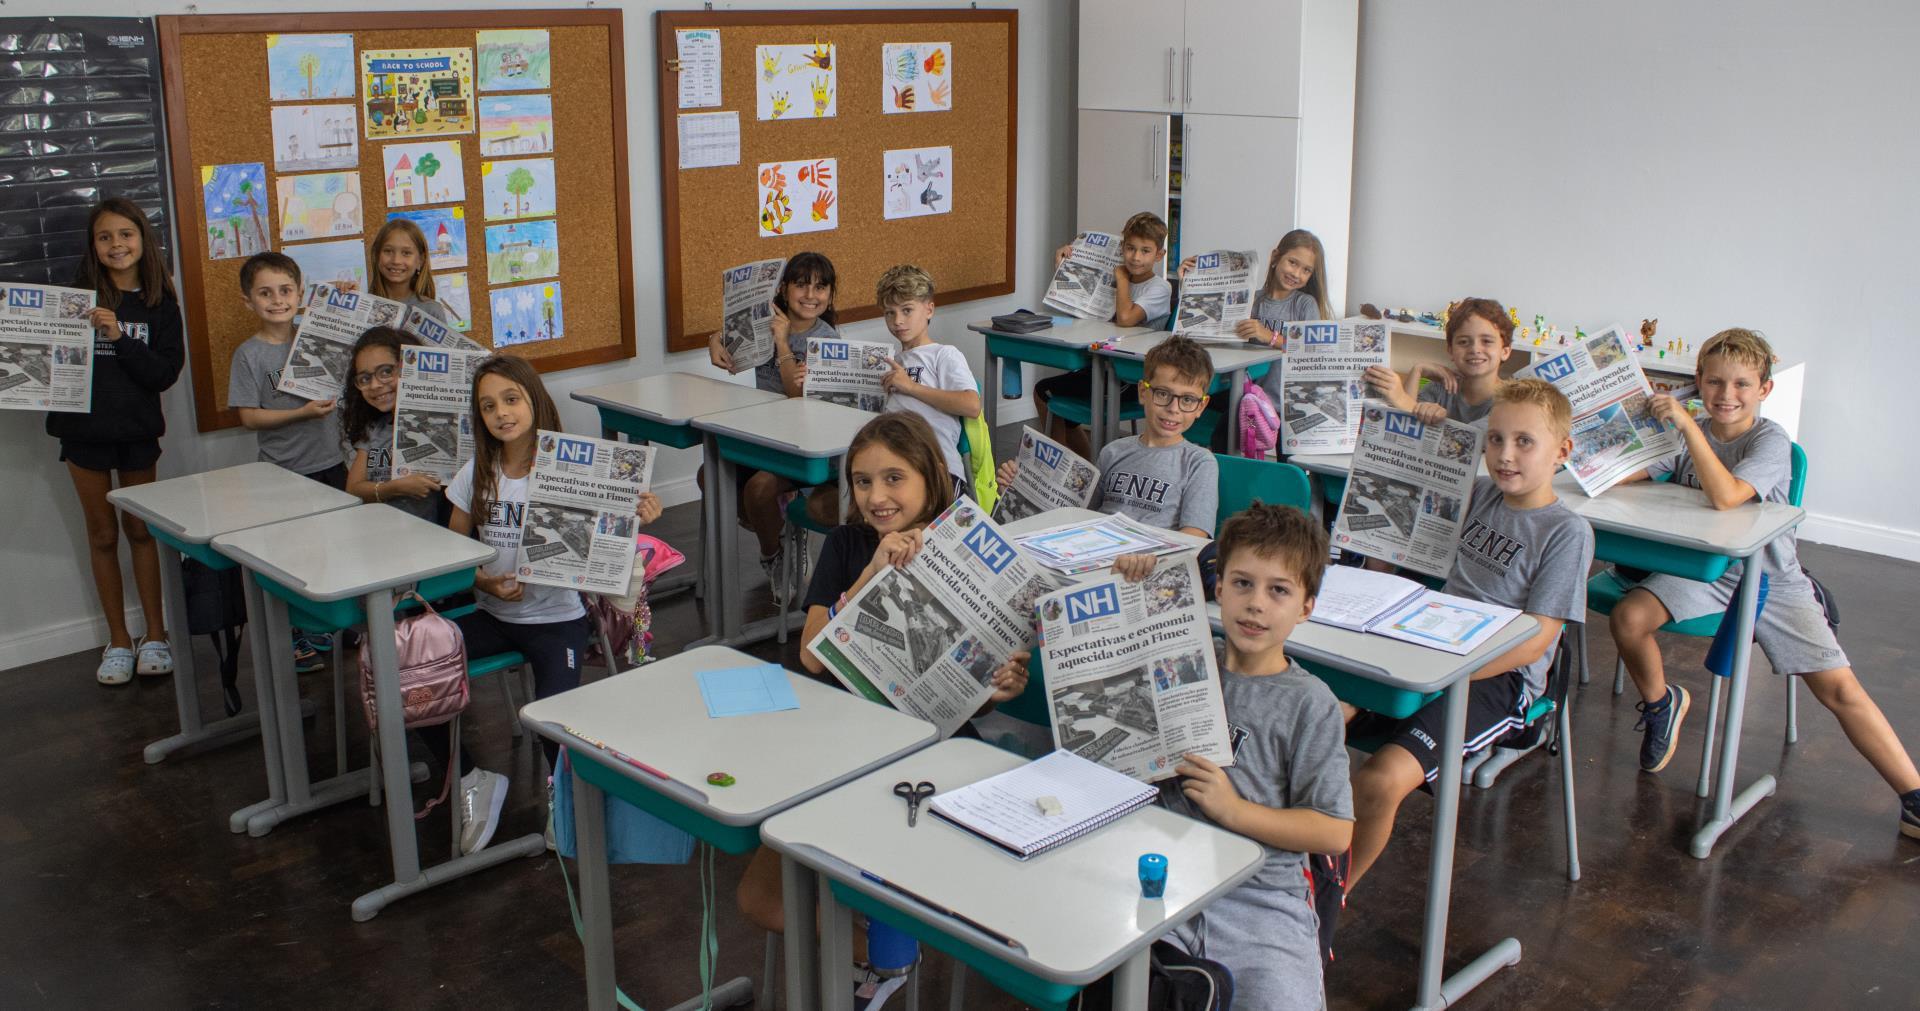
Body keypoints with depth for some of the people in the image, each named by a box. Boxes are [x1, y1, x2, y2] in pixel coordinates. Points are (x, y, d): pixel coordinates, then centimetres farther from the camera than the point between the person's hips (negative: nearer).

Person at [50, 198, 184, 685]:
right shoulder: (78, 295, -5)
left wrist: (119, 337, -20)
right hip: (84, 429, 0)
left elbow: (166, 373, -9)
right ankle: (118, 640, 20)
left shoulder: (160, 303, -2)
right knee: (103, 535, 9)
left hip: (137, 429, 0)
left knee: (141, 530, 10)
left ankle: (155, 635, 21)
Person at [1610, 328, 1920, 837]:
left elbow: (1725, 496, -32)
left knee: (1839, 688, -11)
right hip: (1702, 569, 3)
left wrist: (1688, 425, -34)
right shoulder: (1686, 435, 0)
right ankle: (1661, 702, 7)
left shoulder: (1771, 439, -14)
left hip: (1771, 578, -3)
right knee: (1628, 618, -24)